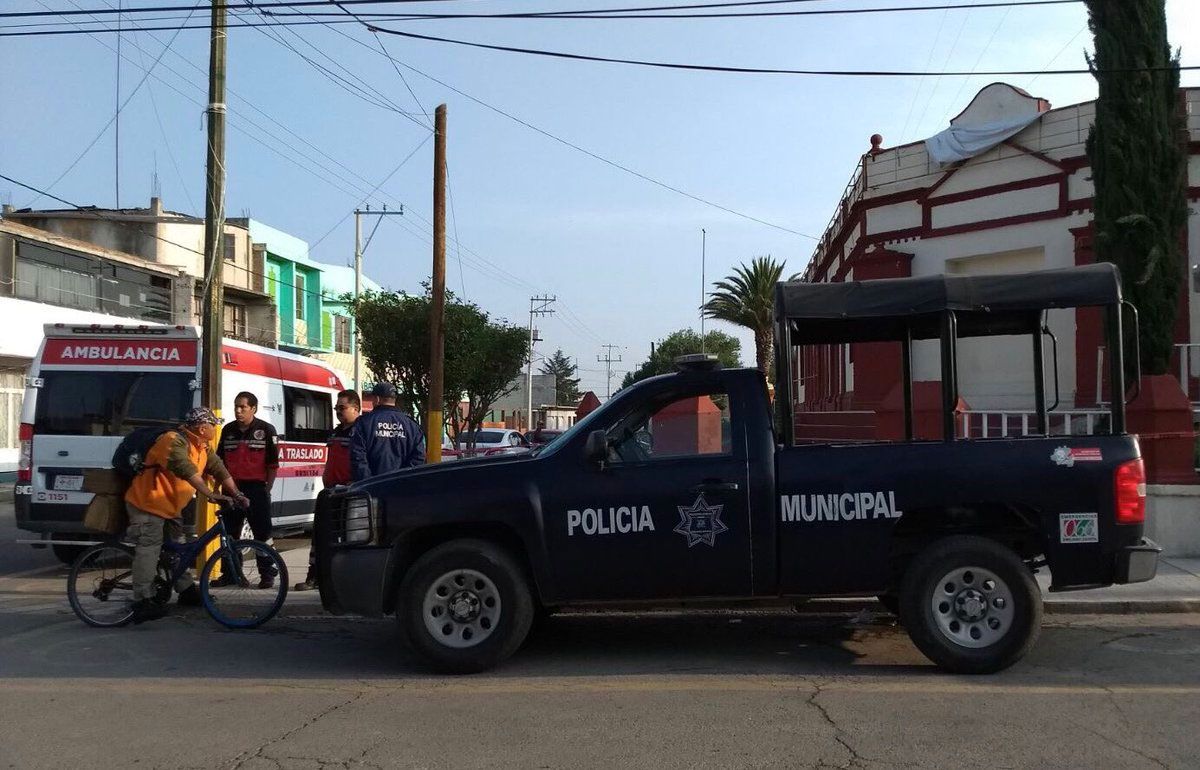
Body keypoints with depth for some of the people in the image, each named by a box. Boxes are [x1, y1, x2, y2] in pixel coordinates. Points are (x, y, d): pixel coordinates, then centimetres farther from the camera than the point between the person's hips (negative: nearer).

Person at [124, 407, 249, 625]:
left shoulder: (202, 447, 6)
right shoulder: (174, 441, -24)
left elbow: (219, 469, 5)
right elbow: (187, 471, -36)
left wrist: (237, 494, -5)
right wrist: (210, 495, -42)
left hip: (169, 507, 10)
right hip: (147, 503, -10)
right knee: (149, 549, -15)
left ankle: (187, 591, 23)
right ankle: (142, 603, -16)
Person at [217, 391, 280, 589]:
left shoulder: (266, 430, -1)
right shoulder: (228, 430, 13)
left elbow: (273, 463, -1)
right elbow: (220, 460, 19)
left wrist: (268, 488, -6)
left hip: (256, 488, -4)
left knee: (262, 533, -2)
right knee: (229, 533, 8)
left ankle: (267, 574, 4)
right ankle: (228, 573, 17)